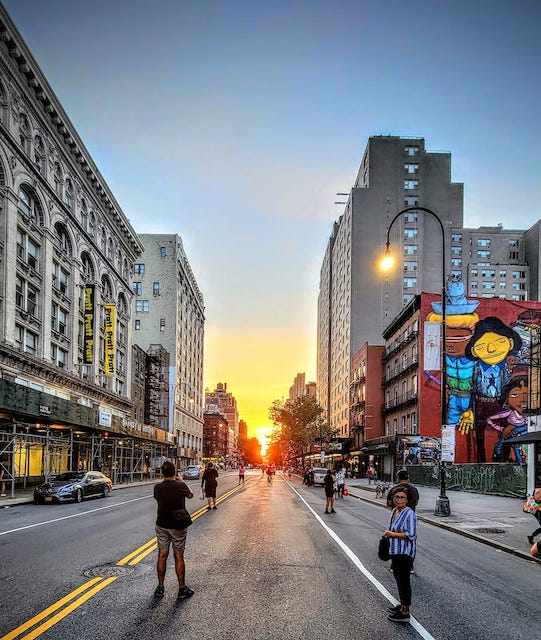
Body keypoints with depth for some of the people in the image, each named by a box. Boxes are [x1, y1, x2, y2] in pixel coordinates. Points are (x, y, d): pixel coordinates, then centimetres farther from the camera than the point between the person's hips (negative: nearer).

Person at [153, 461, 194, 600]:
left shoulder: (157, 488, -6)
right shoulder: (181, 486, -13)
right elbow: (190, 495, 7)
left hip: (161, 526, 2)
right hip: (178, 526, -2)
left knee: (162, 556, 10)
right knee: (178, 557, 5)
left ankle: (160, 588, 16)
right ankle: (182, 589, 11)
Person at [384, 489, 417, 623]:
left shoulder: (409, 514, -19)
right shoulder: (395, 511, 10)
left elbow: (411, 535, -24)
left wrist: (392, 534, -19)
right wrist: (389, 533, 9)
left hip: (405, 553, -10)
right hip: (395, 551, 10)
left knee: (404, 581, -3)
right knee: (398, 578, 20)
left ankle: (405, 613, 3)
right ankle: (403, 605, 34)